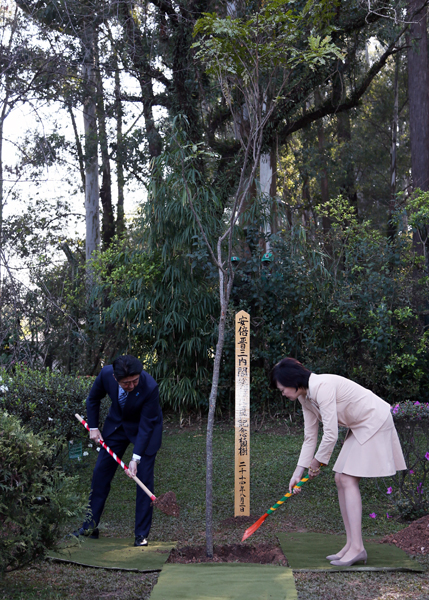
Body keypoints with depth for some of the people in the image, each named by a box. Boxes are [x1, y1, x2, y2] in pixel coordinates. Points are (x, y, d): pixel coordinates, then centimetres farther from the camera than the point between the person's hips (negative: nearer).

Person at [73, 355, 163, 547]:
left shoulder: (150, 387, -36)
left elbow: (146, 426, -27)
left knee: (144, 478, -8)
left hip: (145, 428, -4)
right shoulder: (106, 373, -26)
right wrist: (93, 428, -3)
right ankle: (90, 527, 17)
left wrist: (135, 458, -28)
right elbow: (93, 399, -3)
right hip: (116, 424, 4)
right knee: (100, 472, 5)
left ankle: (141, 534, 4)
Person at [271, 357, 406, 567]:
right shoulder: (305, 397, 4)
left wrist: (317, 462, -10)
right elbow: (310, 437, 9)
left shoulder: (322, 386, -26)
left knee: (348, 480, -13)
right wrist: (298, 472, 7)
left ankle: (357, 547, -12)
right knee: (340, 479, 5)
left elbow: (330, 434, -26)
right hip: (359, 428, 10)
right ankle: (351, 544, 9)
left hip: (375, 422, -10)